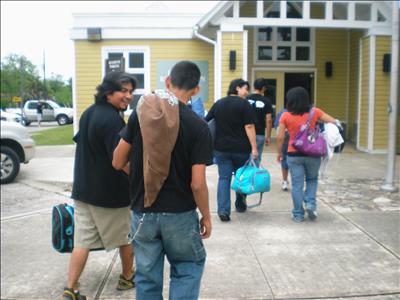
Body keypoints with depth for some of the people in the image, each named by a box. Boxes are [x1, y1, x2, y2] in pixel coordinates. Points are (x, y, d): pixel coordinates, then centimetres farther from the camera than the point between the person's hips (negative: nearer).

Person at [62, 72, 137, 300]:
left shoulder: (88, 113, 8)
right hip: (111, 192, -7)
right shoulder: (113, 119, -22)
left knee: (82, 241, 10)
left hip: (84, 189, 8)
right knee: (126, 236, 15)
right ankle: (128, 277, 33)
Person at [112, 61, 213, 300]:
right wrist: (207, 216, 1)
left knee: (147, 276, 16)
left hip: (143, 212, 3)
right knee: (187, 269, 19)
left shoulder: (140, 114, -4)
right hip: (180, 214, -2)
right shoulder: (198, 126, -12)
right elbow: (197, 183, -15)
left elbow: (118, 163, 1)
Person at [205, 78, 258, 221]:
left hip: (221, 148, 3)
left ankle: (223, 210, -8)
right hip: (241, 148, -3)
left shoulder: (218, 103, 7)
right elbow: (249, 127, -15)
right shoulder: (244, 104, -8)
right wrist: (254, 148, -15)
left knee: (224, 178, 3)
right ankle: (240, 205, 30)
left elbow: (206, 122, 11)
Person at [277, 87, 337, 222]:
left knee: (297, 184, 8)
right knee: (312, 179, 23)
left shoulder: (286, 116, -6)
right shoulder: (314, 112, -2)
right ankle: (310, 203, 5)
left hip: (294, 154, -1)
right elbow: (333, 122, -2)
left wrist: (279, 153, 9)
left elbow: (280, 137, -4)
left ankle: (298, 214, 13)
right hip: (312, 154, 1)